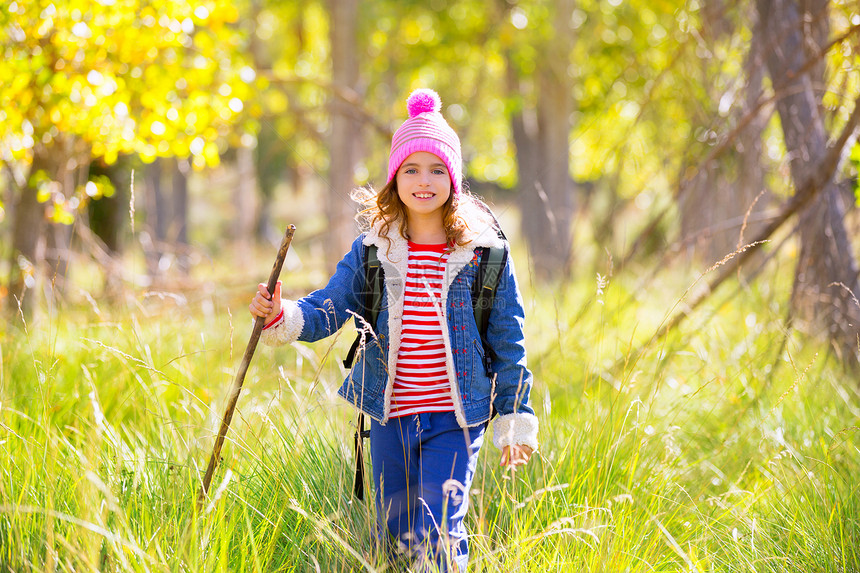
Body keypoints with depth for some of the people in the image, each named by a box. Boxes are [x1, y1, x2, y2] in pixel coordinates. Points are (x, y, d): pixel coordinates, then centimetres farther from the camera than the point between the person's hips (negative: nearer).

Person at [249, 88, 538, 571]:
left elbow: (508, 340, 1)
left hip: (455, 419, -3)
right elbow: (327, 309, -2)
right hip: (390, 417, 3)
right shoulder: (372, 250, 2)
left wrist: (515, 419, 2)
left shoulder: (484, 252, -4)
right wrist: (283, 317, -23)